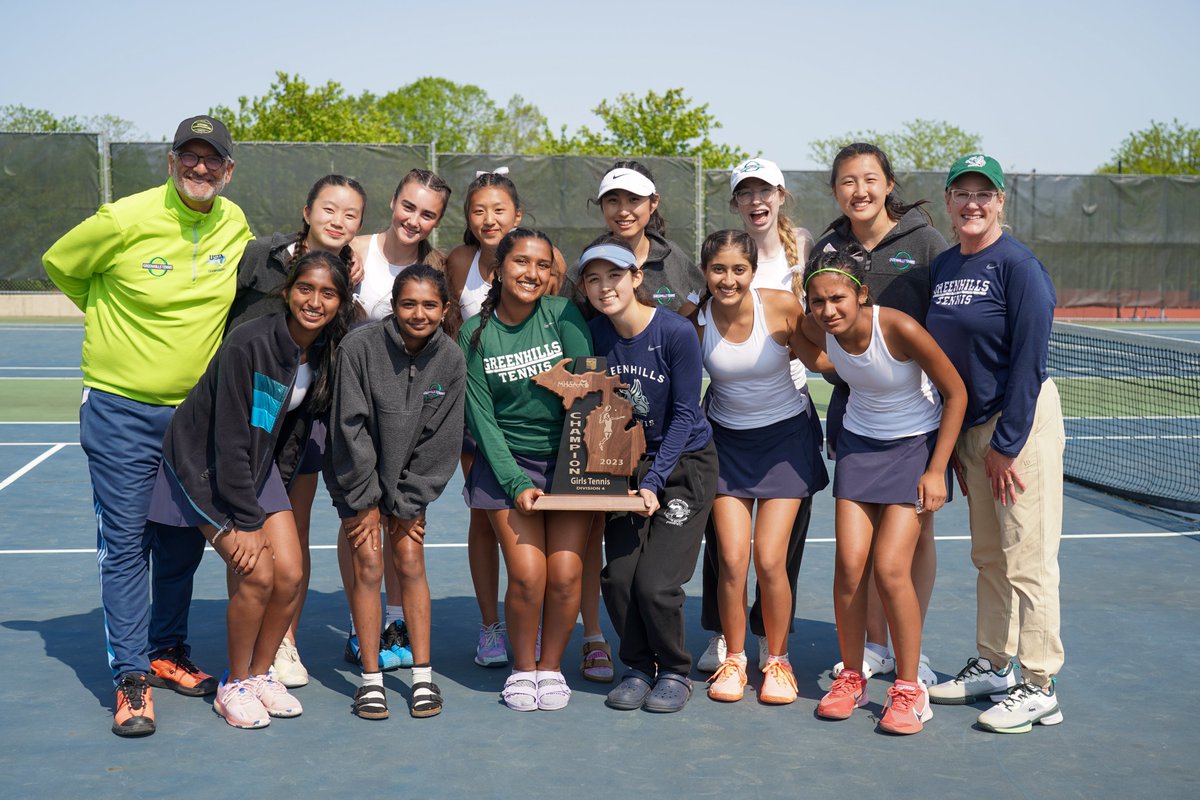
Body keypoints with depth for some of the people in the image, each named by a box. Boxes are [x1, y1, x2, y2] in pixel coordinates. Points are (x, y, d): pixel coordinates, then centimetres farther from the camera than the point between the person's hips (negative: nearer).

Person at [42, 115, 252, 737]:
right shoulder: (124, 220, -13)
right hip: (121, 409, -4)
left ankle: (167, 653, 28)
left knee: (182, 542, 12)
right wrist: (110, 314, 11)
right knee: (125, 544, -3)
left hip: (196, 411, 5)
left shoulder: (234, 224, 1)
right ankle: (131, 678, 4)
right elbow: (58, 265, 4)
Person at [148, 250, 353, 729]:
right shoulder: (249, 345, -27)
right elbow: (229, 441, -25)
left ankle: (260, 675, 19)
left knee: (290, 575, -4)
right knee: (257, 575, -15)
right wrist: (247, 521, -22)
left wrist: (276, 494, 6)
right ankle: (234, 686, 6)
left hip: (258, 467, 6)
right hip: (205, 466, -6)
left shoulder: (328, 355, -7)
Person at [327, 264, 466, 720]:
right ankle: (371, 678, 3)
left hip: (410, 476, 2)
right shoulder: (360, 347, -21)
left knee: (410, 562, -1)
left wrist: (408, 504, -8)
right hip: (358, 475, -2)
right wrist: (363, 501, -15)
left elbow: (440, 440, -8)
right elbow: (350, 426, -18)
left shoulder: (451, 360, -13)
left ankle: (423, 676, 7)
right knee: (367, 564, -6)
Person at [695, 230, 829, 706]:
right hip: (727, 441, 1)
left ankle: (778, 661, 17)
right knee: (732, 560, -5)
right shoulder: (695, 318, -14)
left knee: (770, 561, -6)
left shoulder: (782, 306, -18)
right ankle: (733, 659, 17)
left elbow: (817, 361, -5)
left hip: (784, 438, -1)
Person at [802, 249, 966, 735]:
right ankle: (851, 679, 14)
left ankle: (909, 690, 4)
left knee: (890, 569, -13)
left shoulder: (900, 328, -27)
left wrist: (936, 471, -16)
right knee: (849, 566, -6)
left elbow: (956, 393, -16)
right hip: (859, 442, 4)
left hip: (917, 444, -4)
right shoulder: (817, 330, -14)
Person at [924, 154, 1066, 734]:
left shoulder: (1018, 266, -12)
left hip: (1022, 423, -7)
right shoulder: (941, 267, 10)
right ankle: (992, 666, 28)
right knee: (987, 556, 15)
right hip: (971, 426, 7)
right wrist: (962, 439, 9)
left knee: (1027, 559, -3)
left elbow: (1028, 363, -15)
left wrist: (1006, 444, -16)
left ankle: (1039, 688, 6)